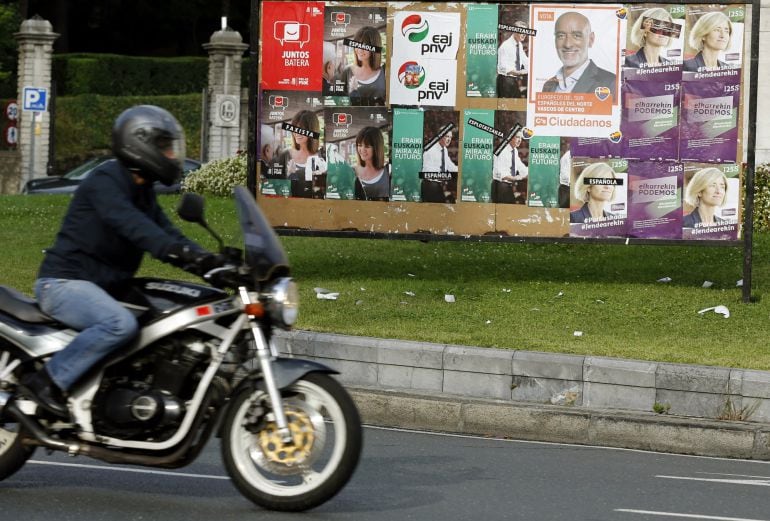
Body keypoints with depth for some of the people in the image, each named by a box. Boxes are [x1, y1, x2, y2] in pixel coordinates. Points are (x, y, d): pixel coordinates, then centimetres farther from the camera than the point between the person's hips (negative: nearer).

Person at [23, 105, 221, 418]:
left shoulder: (143, 192, 16)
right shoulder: (105, 181, -15)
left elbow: (166, 233, 8)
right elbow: (131, 225, -33)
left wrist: (211, 262, -9)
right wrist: (177, 251, -47)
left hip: (101, 286, 10)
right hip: (63, 282, -10)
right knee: (121, 323, -35)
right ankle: (48, 380, -26)